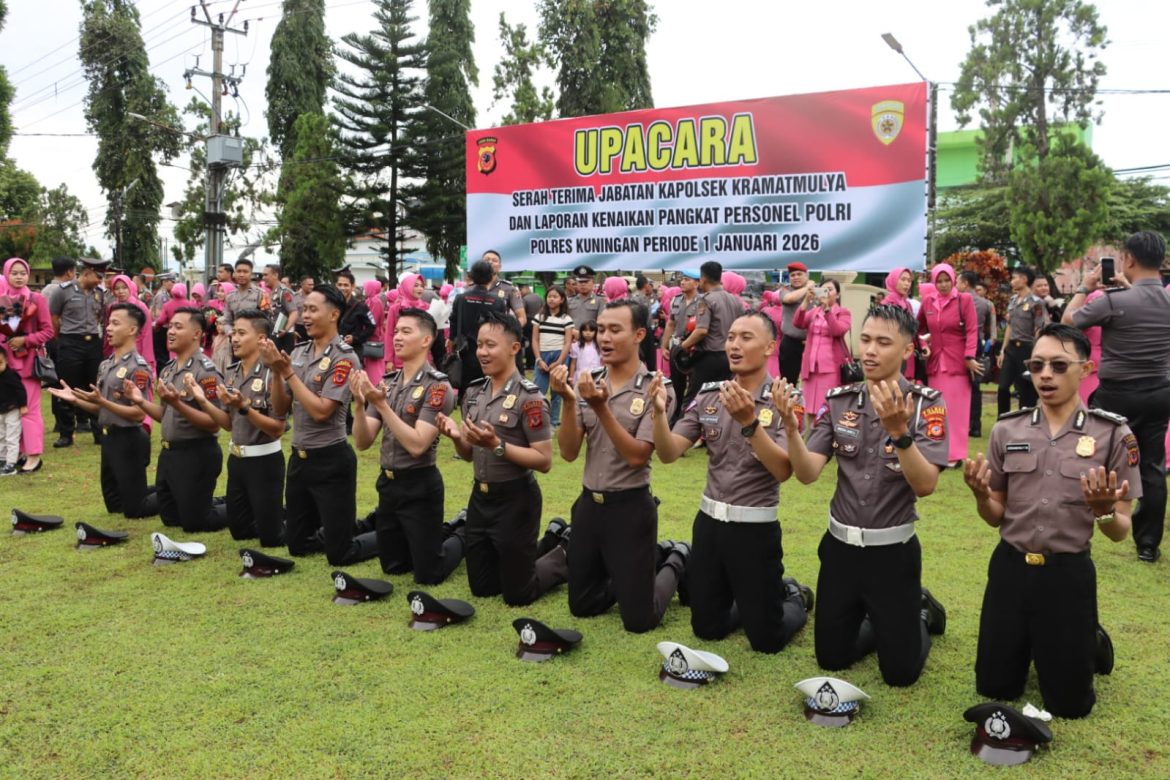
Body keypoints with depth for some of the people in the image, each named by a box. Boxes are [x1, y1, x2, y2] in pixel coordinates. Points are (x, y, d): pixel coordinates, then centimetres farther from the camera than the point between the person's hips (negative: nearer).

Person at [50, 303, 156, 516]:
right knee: (114, 505, 18)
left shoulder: (138, 367, -16)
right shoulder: (105, 365, 10)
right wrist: (75, 400, -1)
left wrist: (101, 401, -25)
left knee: (134, 509, -3)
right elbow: (101, 408, 14)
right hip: (108, 438, 9)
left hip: (129, 440, -9)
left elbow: (139, 414, -20)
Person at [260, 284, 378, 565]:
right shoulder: (298, 353, 5)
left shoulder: (344, 358, -15)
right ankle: (345, 527, 40)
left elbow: (321, 411, -22)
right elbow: (280, 409, 5)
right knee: (297, 544, 18)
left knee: (339, 554, 0)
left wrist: (288, 372, -18)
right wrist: (276, 371, -10)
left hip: (331, 460, -7)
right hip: (298, 457, 7)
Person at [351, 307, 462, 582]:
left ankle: (462, 540, 30)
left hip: (419, 486, -6)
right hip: (387, 483, 7)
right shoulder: (387, 383, 4)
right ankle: (439, 537, 41)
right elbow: (363, 442, 0)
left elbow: (417, 445, -24)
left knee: (427, 575, 3)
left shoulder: (437, 385, -15)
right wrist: (360, 404, -17)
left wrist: (381, 405, -25)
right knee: (392, 566, 19)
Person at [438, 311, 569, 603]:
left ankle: (565, 558, 30)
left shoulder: (529, 398, -17)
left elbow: (544, 461, -19)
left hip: (516, 500, -7)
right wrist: (456, 437, -10)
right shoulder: (473, 393, 3)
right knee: (481, 587, 17)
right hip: (480, 497, 7)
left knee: (517, 594, 6)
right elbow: (470, 455, 11)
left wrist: (497, 445, -27)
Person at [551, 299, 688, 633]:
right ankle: (625, 575, 39)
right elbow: (569, 453, -6)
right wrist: (569, 403, -20)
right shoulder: (587, 384, 1)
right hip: (588, 504, 5)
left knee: (639, 619, 3)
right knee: (581, 606, 16)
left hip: (630, 508, -5)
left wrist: (602, 408, -27)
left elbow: (637, 457, -20)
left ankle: (676, 560, 28)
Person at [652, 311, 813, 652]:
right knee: (706, 628, 16)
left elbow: (782, 471, -24)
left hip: (755, 527, -4)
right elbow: (669, 453, -5)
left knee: (766, 639, 6)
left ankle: (795, 598, 36)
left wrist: (749, 422, -36)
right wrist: (659, 411, -22)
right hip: (709, 520, 5)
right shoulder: (708, 395, 0)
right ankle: (748, 600, 43)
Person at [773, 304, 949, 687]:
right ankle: (876, 622, 42)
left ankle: (921, 613, 35)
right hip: (840, 545, 3)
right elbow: (807, 474, -10)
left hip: (893, 550, -3)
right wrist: (790, 426, -27)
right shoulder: (839, 400, -2)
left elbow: (925, 486, -23)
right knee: (831, 659, 14)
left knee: (900, 672, 6)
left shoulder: (926, 403, -12)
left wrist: (899, 432, -38)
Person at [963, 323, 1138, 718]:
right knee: (994, 689, 14)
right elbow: (996, 517, 5)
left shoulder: (1113, 434, -10)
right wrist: (981, 495, -17)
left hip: (1068, 575, -2)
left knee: (1069, 703, 10)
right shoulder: (1007, 429, -2)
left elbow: (1120, 532, -5)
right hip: (1009, 569, 3)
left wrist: (1104, 511, -27)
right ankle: (1028, 648, 45)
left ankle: (1088, 641, 40)